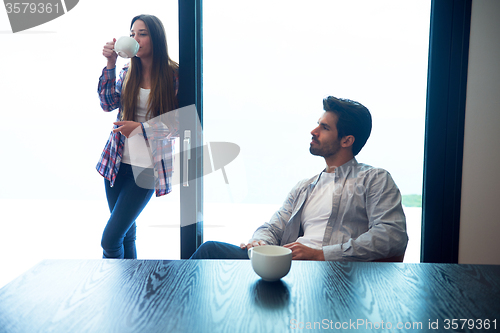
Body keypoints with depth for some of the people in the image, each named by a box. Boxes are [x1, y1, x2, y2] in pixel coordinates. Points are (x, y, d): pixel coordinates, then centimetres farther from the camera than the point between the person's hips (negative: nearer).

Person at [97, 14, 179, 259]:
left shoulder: (173, 76, -8)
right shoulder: (128, 72, 8)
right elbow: (108, 104, -3)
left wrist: (140, 127, -17)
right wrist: (109, 65, -11)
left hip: (146, 168, -5)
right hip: (117, 163, 5)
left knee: (110, 240, -6)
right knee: (127, 233, 15)